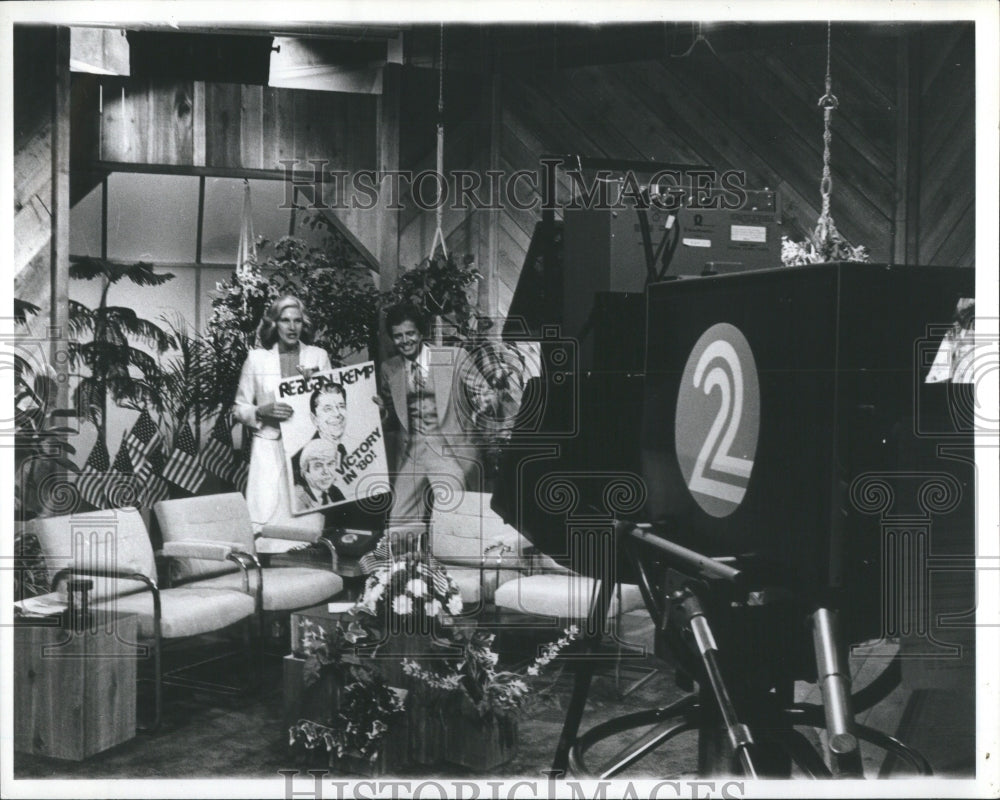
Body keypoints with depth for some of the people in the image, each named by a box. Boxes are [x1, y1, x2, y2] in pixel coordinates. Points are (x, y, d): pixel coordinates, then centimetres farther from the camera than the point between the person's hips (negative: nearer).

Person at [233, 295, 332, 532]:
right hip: (270, 448, -1)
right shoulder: (257, 357, 7)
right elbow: (239, 408, 9)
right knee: (269, 521, -9)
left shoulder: (319, 356, 10)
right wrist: (262, 412, -10)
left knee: (308, 523, -6)